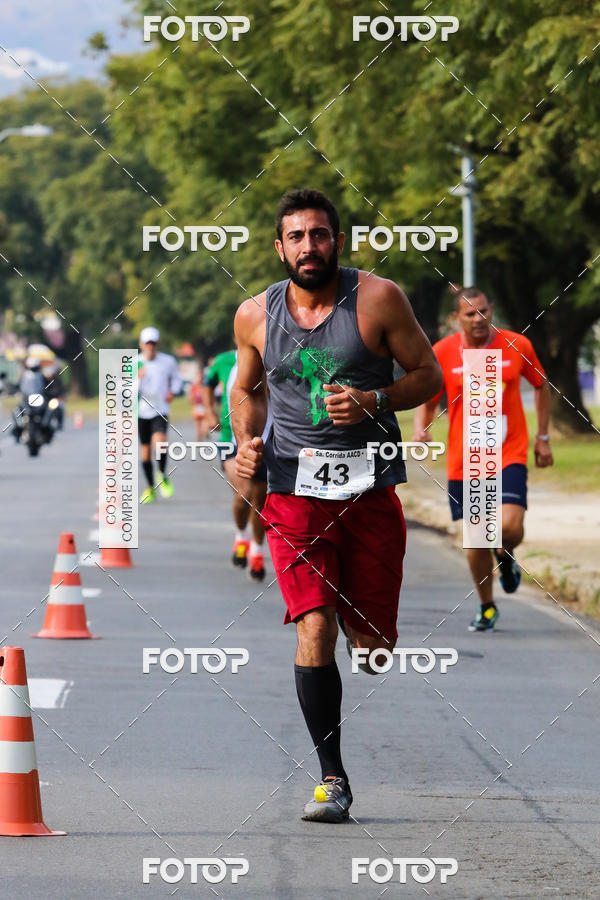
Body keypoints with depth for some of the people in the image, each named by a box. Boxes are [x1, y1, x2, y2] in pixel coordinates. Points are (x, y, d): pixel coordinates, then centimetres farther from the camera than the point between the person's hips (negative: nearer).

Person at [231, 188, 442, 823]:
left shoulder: (378, 299, -3)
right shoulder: (256, 315, 4)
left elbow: (428, 375, 2)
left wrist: (372, 402, -15)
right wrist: (247, 440, 2)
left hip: (370, 485, 0)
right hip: (295, 485, 0)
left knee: (371, 642, 1)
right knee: (315, 631, -15)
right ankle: (331, 778, -7)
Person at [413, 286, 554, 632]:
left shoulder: (517, 346, -2)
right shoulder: (441, 353, -3)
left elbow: (541, 385, 15)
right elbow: (427, 400, 7)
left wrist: (543, 437, 13)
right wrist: (420, 430, -14)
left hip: (509, 456, -1)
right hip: (464, 460, 1)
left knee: (511, 526, -19)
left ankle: (506, 556, 18)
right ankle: (487, 607, 24)